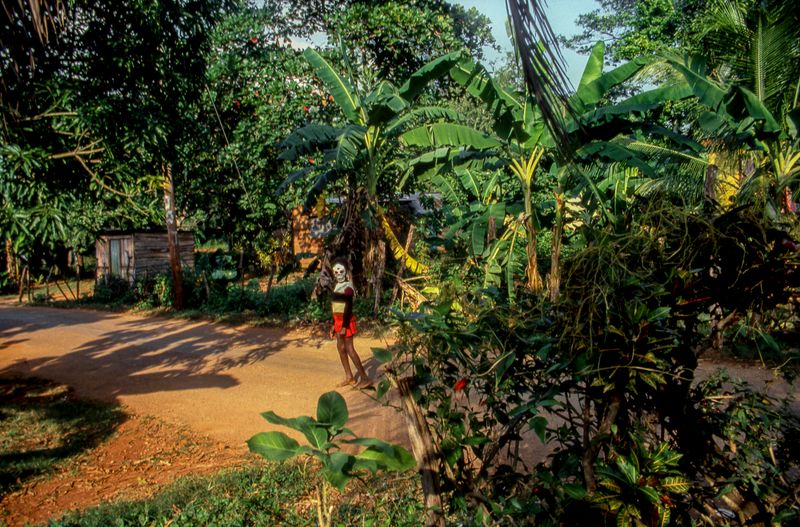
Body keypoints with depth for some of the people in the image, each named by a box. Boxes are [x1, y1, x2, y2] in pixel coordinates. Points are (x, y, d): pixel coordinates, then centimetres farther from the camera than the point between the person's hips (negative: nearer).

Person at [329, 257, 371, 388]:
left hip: (346, 321, -9)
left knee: (349, 349, -8)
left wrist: (344, 326, -22)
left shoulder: (347, 287, -16)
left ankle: (365, 378, -3)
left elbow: (348, 308, -20)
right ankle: (349, 377, 19)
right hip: (338, 320, 9)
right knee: (340, 347, 11)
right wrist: (334, 325, 18)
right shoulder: (337, 285, 12)